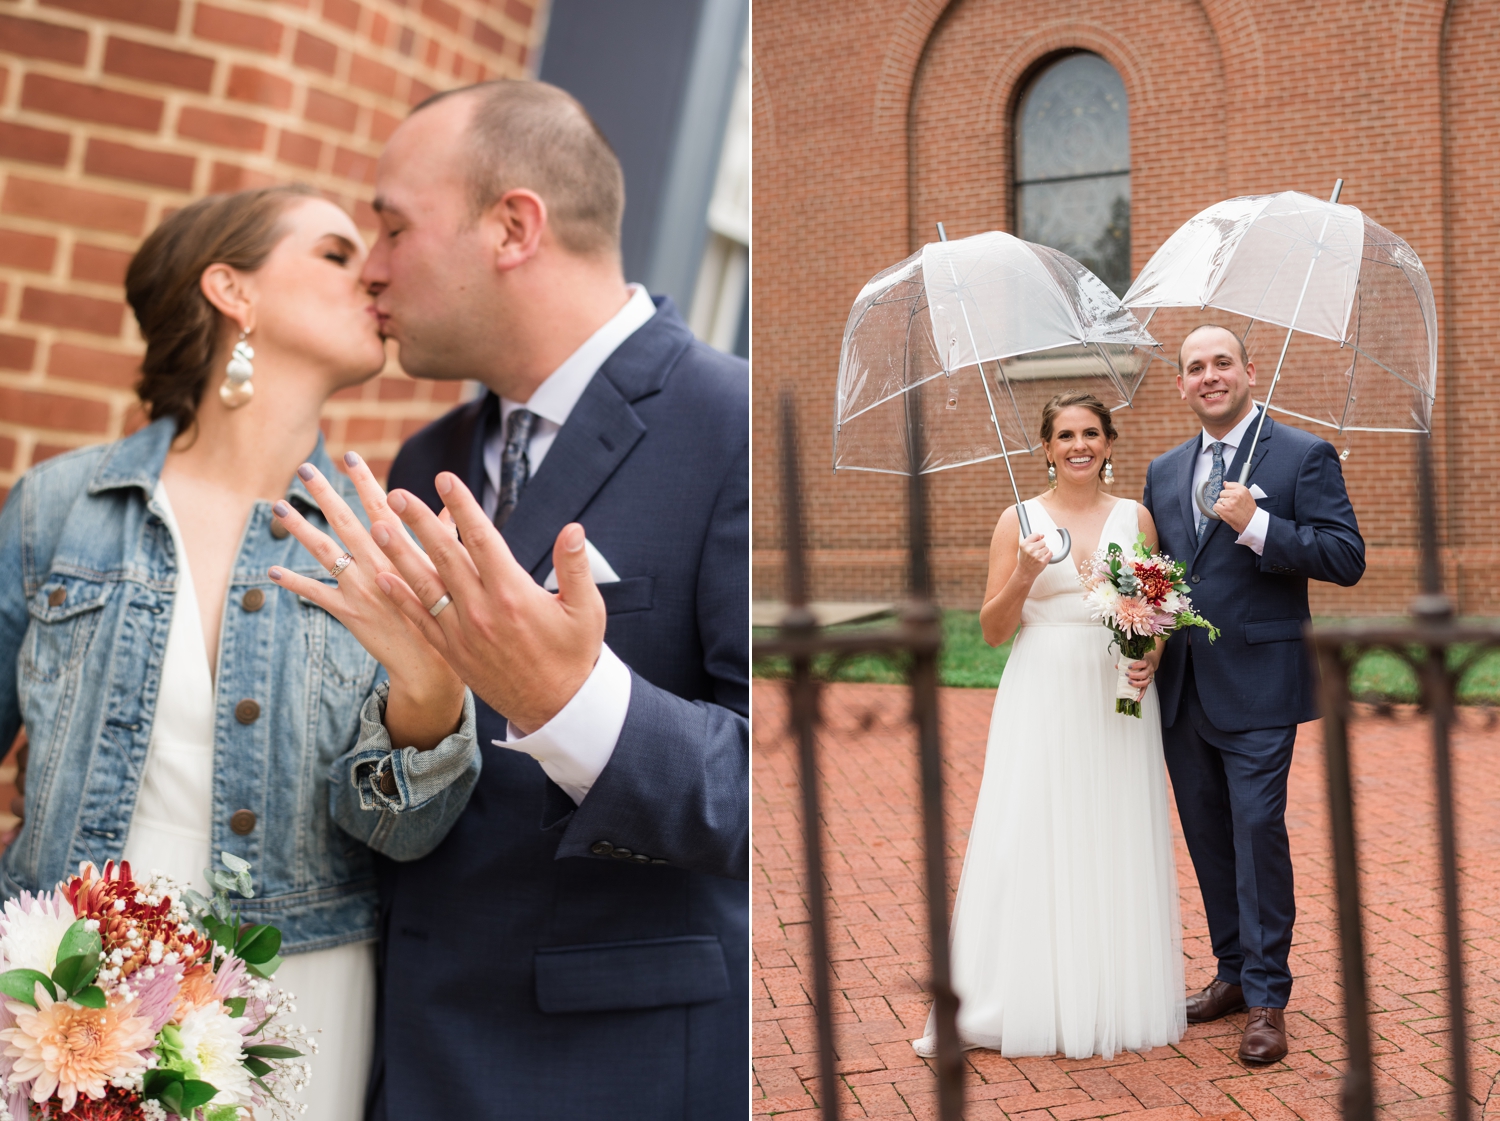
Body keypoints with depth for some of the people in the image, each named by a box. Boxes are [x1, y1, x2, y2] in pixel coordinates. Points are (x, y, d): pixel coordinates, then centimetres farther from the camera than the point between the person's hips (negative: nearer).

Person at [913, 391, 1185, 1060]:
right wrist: (1024, 575, -15)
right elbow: (993, 631, 2)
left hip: (1118, 698, 1)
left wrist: (1153, 657, -8)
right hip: (1040, 699, -1)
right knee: (1025, 844, -3)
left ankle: (1112, 1004, 14)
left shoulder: (1135, 517, 8)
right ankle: (1027, 1002, 5)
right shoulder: (1019, 520, 4)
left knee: (1114, 846, 3)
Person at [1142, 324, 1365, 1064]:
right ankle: (1234, 972, 26)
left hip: (1257, 687, -6)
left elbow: (1347, 558, -10)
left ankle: (1267, 999, 4)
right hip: (1181, 691, 6)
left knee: (1258, 833, -6)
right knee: (1208, 837, 12)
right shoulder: (1164, 472, 14)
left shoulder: (1303, 456, -3)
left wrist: (1257, 524, -20)